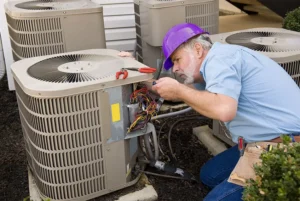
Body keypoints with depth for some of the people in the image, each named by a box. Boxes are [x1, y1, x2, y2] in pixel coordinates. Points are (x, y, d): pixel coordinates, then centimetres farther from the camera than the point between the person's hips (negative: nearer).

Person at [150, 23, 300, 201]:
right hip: (273, 141, 11)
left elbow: (223, 110, -33)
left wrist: (178, 90, -18)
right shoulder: (219, 61, 14)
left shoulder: (218, 58, -16)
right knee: (210, 175, 18)